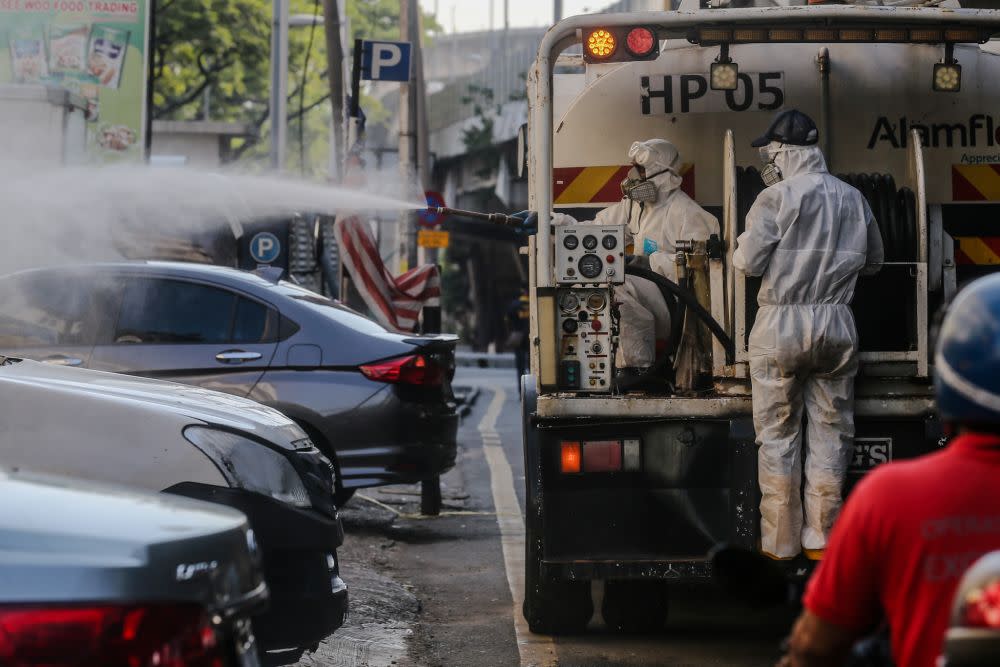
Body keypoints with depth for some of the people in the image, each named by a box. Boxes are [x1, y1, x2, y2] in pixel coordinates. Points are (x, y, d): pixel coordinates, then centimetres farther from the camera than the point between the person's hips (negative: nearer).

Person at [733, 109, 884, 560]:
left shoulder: (776, 198, -10)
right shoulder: (853, 199, 5)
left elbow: (749, 262, -11)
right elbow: (873, 261, 16)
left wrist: (741, 247, 10)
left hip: (781, 326, -3)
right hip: (836, 325, 3)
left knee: (777, 433, 5)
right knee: (831, 432, 9)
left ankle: (780, 541, 7)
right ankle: (822, 539, 11)